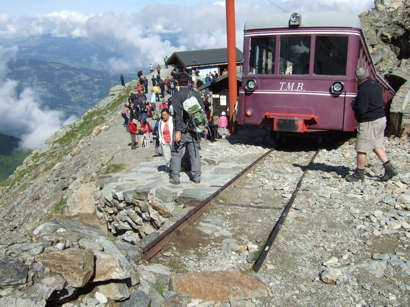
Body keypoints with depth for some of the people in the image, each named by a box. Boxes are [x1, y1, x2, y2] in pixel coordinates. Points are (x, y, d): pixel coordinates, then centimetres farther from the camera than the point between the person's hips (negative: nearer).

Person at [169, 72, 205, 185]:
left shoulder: (176, 95, -10)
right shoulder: (196, 94, 4)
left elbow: (178, 114, -16)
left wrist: (178, 130, -16)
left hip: (182, 129, -4)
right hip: (194, 129, 4)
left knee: (176, 153, 6)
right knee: (194, 152, 11)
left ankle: (175, 177, 7)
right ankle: (197, 176, 13)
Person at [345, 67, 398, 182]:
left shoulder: (363, 90, -21)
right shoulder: (375, 84, 9)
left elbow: (361, 109, -25)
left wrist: (353, 105, -4)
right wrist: (357, 102, 12)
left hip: (369, 123, -10)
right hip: (381, 118, 10)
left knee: (361, 149, 2)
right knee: (377, 146, 20)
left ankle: (359, 174, 11)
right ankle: (389, 168, 15)